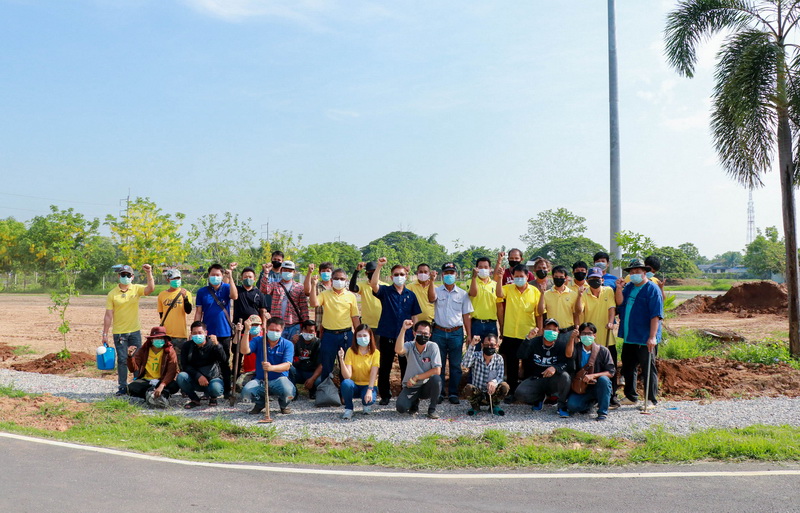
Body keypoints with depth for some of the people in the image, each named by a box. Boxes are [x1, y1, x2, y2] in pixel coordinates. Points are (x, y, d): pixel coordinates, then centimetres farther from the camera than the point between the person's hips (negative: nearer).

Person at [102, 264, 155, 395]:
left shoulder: (136, 289, 2)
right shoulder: (112, 294, -1)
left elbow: (150, 289, -18)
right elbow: (108, 315, -1)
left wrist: (149, 274, -29)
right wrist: (105, 333, -3)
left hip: (134, 331, 1)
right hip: (119, 332, -1)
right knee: (122, 360, 2)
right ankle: (122, 387, 10)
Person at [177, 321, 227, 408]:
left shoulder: (213, 344, -5)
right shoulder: (188, 346, 1)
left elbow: (224, 362, -19)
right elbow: (184, 365, -7)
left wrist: (217, 345, -32)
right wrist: (198, 376, -21)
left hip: (213, 378, -2)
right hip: (195, 380, 2)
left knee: (216, 389, -35)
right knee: (181, 377, -27)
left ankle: (212, 397, 5)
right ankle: (195, 399, -2)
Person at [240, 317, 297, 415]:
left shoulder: (287, 345, -2)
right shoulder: (258, 341, 4)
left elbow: (287, 366, -14)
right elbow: (244, 351, -15)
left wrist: (271, 367, -36)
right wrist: (247, 330, -25)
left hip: (279, 379, -2)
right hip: (260, 381, 2)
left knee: (288, 391, -35)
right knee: (246, 391, -29)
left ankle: (284, 405, 8)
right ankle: (260, 403, 10)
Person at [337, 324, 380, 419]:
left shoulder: (375, 352, -8)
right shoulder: (351, 351, -10)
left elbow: (373, 374, -18)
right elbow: (347, 376, -19)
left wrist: (369, 390, -34)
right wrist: (341, 360, -34)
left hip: (368, 385, 0)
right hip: (354, 385, 0)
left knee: (369, 399, -33)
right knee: (346, 383, -34)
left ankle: (366, 404, 7)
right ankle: (348, 408, -7)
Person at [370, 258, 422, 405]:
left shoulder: (410, 295, 6)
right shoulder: (385, 291, 0)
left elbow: (414, 316, 10)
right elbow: (373, 284, -21)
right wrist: (379, 266, -31)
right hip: (387, 336, -1)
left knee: (406, 367, 8)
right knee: (384, 368, 6)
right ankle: (385, 395, 19)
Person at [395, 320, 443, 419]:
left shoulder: (433, 346, -11)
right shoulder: (410, 346, -9)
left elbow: (437, 370, -17)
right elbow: (398, 350, -34)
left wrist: (416, 378, -17)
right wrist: (403, 329, -39)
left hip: (427, 386, -1)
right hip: (411, 386, 1)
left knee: (436, 379, -33)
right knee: (401, 407, -23)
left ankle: (432, 409, -8)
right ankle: (414, 402, 15)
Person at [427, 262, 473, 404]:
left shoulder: (462, 294, 6)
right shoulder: (437, 291, 2)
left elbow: (466, 316, 7)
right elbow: (431, 298, -22)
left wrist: (469, 335, 2)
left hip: (456, 333, 1)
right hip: (439, 332, -1)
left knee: (455, 365, 5)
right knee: (438, 364, 5)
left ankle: (453, 393, 15)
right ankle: (439, 392, 15)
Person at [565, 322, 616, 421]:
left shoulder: (603, 351, -3)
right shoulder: (577, 347, 1)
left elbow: (611, 372, -10)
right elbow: (568, 354, -22)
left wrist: (593, 376, -23)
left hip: (598, 386, -1)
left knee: (604, 379, -34)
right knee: (571, 406, -24)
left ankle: (603, 412, -19)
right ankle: (592, 401, 9)